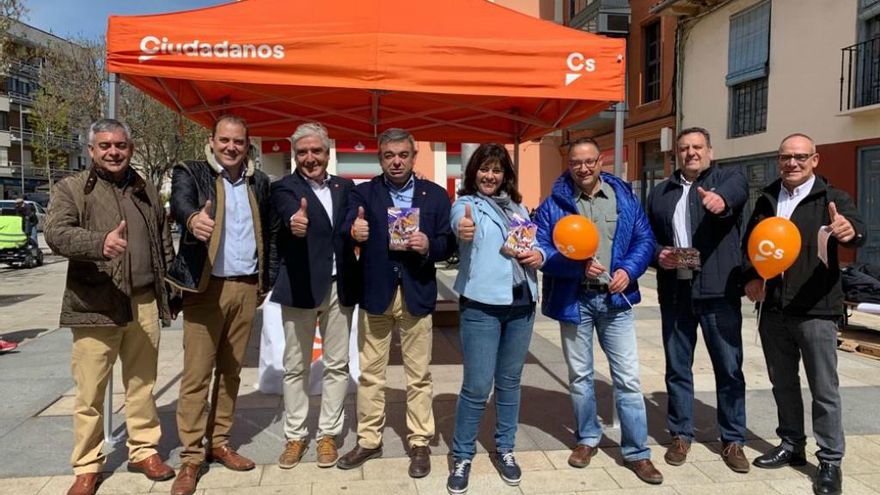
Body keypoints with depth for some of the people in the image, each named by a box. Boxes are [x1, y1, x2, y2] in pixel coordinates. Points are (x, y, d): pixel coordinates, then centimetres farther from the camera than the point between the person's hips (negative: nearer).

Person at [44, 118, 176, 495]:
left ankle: (143, 450, 26)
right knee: (90, 392, 3)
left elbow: (164, 246, 19)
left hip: (143, 304, 4)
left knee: (142, 384, 12)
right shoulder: (71, 189, 1)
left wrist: (169, 291, 14)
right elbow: (56, 233, -15)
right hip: (95, 306, -3)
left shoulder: (147, 192, 14)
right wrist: (100, 242, -34)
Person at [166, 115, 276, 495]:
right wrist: (193, 218, -46)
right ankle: (191, 457, 9)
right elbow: (180, 203, -23)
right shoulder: (190, 173, -1)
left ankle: (218, 443, 24)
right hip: (206, 286, -4)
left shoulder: (259, 182, 12)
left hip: (246, 287, 4)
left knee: (231, 371, 11)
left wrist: (265, 281, 9)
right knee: (196, 374, -1)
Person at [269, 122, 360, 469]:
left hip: (340, 286, 3)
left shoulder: (345, 187, 11)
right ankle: (295, 436, 23)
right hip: (301, 286, -3)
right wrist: (295, 222, -48)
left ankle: (328, 434, 23)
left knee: (337, 364, 10)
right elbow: (290, 215, -24)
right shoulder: (284, 187, -2)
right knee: (295, 366, 9)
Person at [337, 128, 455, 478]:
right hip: (375, 292, 1)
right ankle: (369, 440, 26)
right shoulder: (363, 192, 3)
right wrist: (354, 232, -36)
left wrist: (429, 246, -20)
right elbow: (347, 230, -12)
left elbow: (448, 243, 1)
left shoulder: (435, 194, 3)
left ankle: (420, 443, 23)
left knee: (418, 375, 9)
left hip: (417, 294, 0)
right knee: (369, 373, 11)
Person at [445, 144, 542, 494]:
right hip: (481, 305, -5)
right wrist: (462, 228, -51)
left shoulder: (518, 206, 14)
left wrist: (539, 256, -3)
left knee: (509, 381, 15)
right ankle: (462, 456, 17)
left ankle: (504, 449, 31)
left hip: (521, 303, 5)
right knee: (477, 386, -2)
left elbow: (536, 244, 21)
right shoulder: (466, 203, -3)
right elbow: (460, 223, -27)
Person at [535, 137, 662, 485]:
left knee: (628, 378, 2)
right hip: (573, 299, 0)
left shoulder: (624, 198, 3)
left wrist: (628, 270, -12)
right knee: (580, 375, 13)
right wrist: (578, 265, -21)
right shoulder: (554, 204, -3)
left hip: (614, 299, 1)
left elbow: (644, 239, 5)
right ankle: (587, 438, 31)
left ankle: (636, 452, 15)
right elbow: (541, 250, -8)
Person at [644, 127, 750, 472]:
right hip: (675, 294, 3)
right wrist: (658, 255, -7)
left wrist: (722, 198, -47)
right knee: (677, 368, 11)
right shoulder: (660, 193, 13)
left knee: (729, 369, 6)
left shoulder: (727, 179, 3)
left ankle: (733, 440, 22)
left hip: (719, 292, -3)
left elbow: (738, 189, -23)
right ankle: (681, 434, 26)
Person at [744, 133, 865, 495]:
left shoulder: (832, 198, -5)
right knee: (783, 383, 16)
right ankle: (791, 444, 33)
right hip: (773, 310, 5)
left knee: (824, 389, 4)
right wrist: (751, 277, -3)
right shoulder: (766, 200, 9)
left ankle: (830, 461, 17)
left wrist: (850, 230, -47)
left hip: (816, 310, -4)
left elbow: (856, 228, -23)